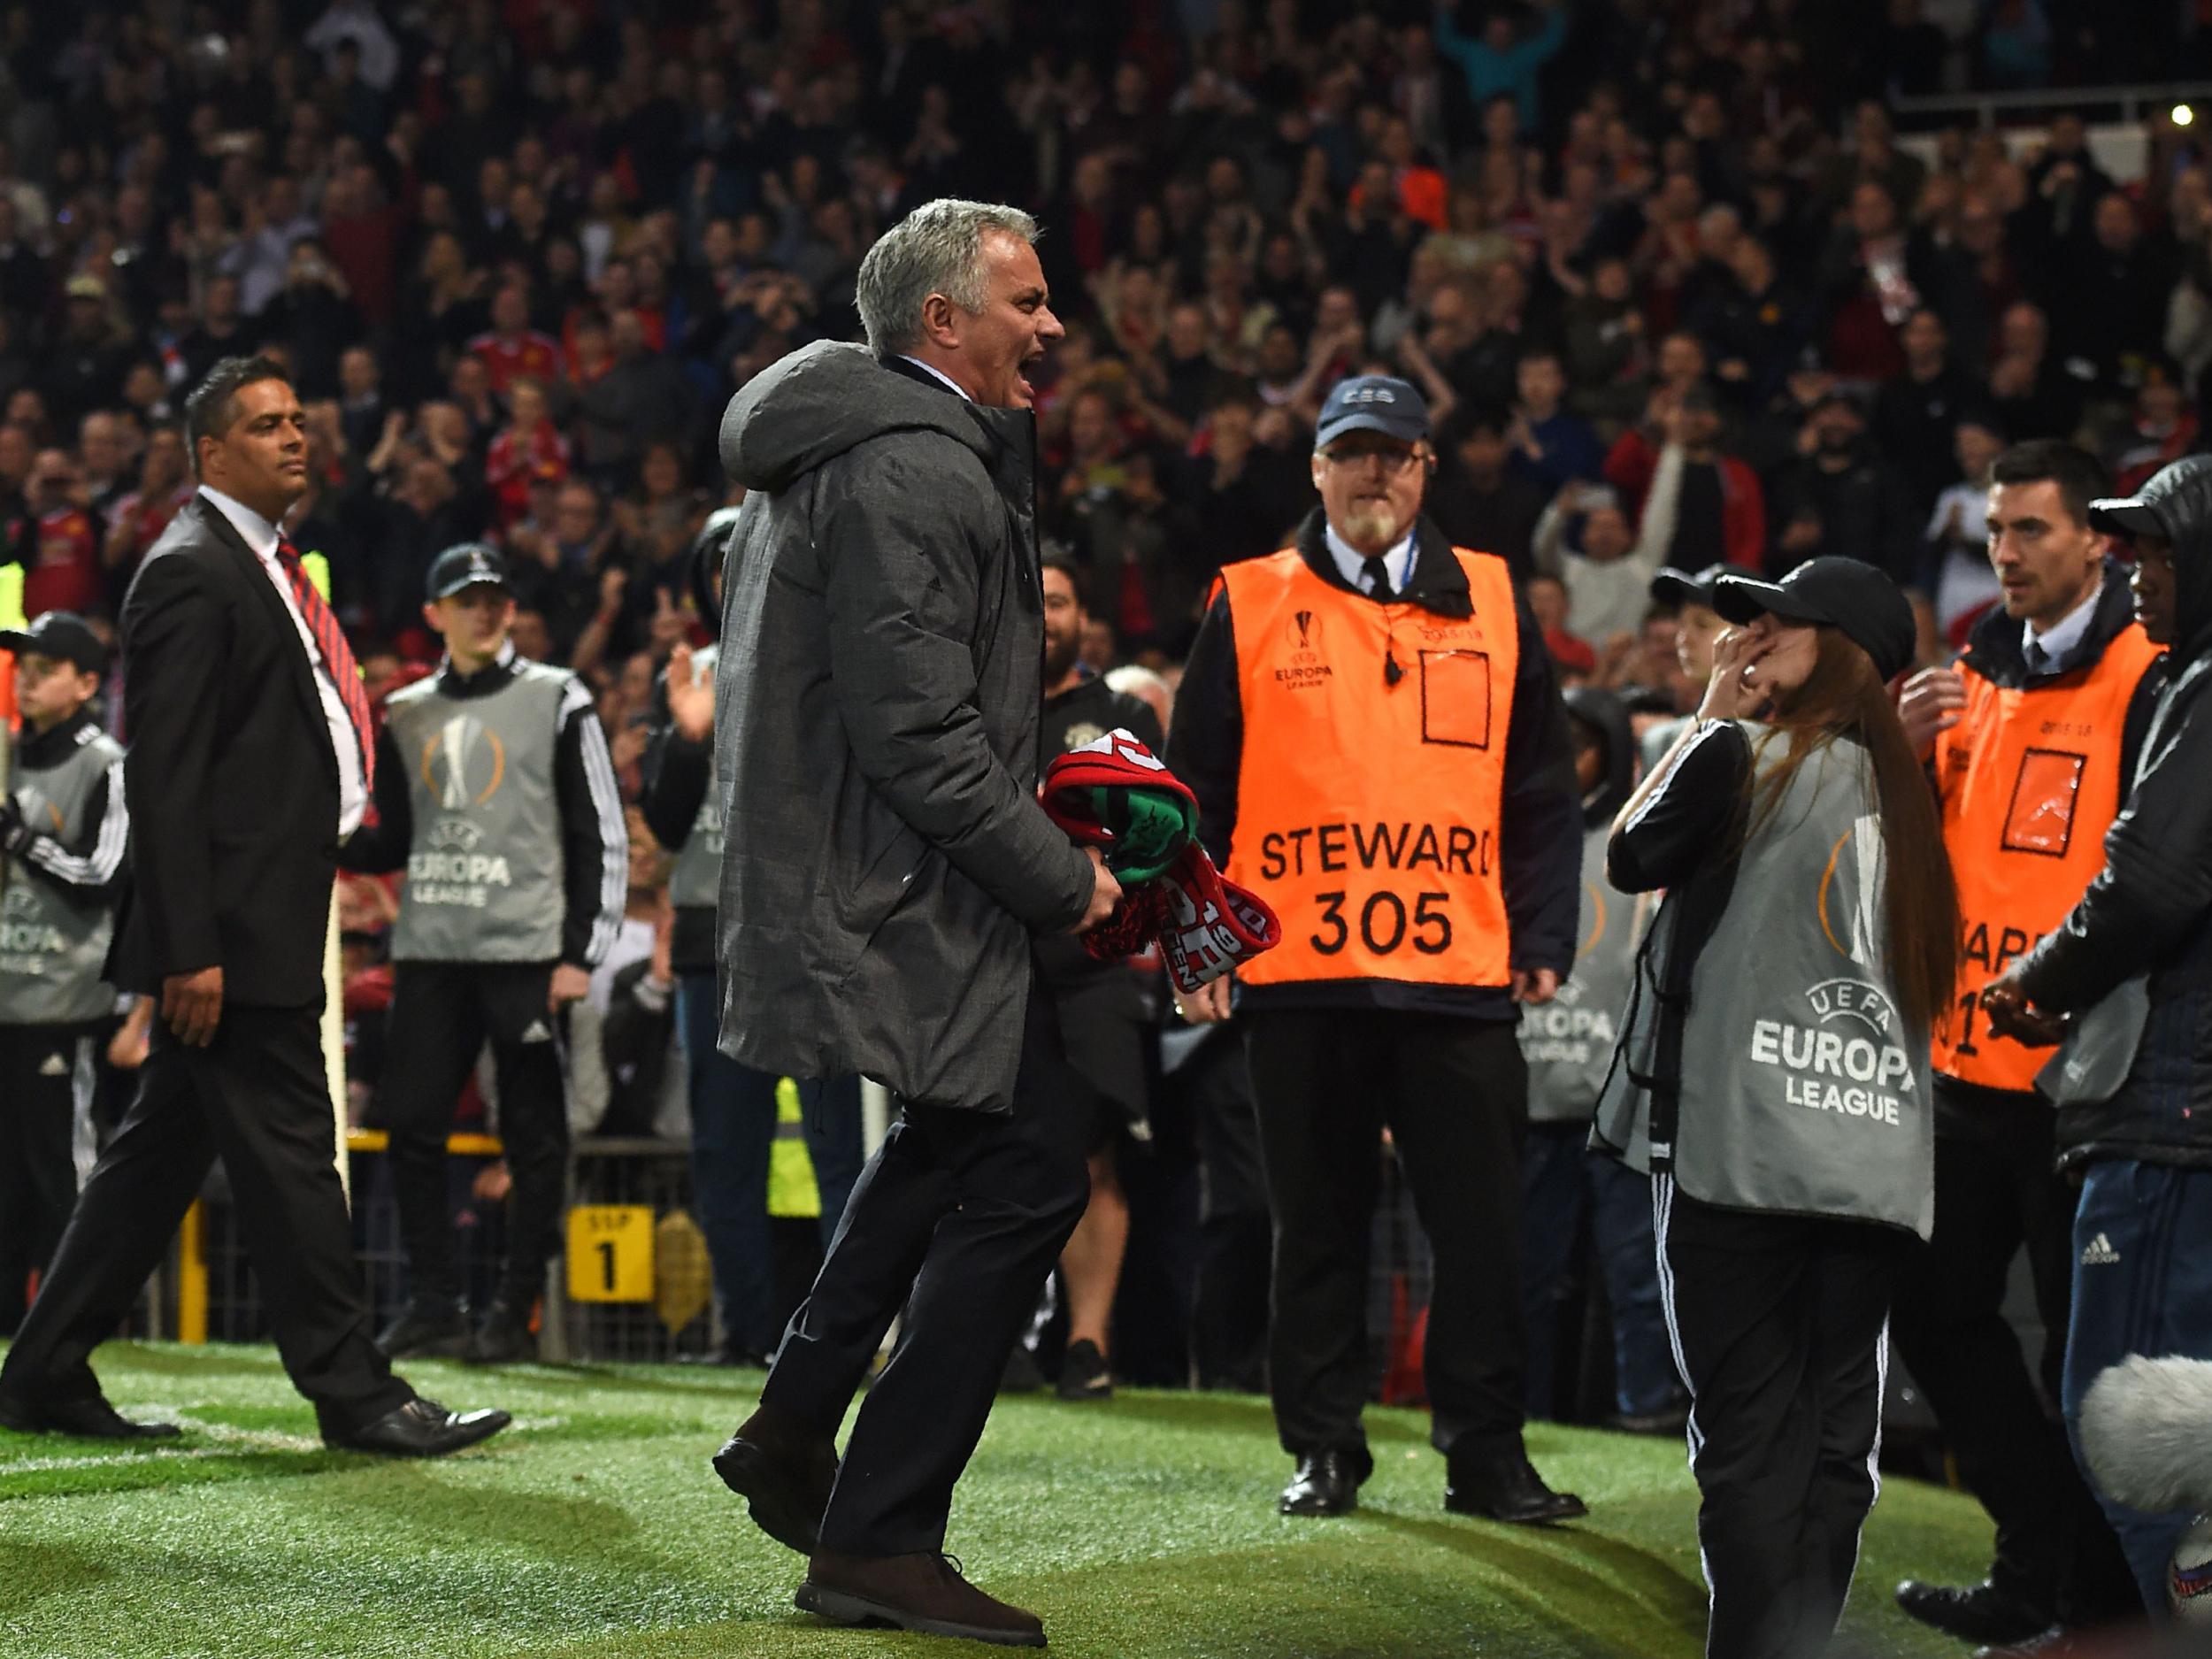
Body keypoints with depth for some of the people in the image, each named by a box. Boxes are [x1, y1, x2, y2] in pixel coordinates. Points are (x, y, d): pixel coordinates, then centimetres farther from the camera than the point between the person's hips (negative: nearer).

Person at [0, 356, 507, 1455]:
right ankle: (353, 1394, -1)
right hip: (231, 929, -10)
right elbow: (163, 776, -17)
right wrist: (189, 949, -21)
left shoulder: (263, 564, 19)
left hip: (266, 924, 10)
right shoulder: (191, 572, -11)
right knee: (286, 1151, -5)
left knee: (164, 1148, 13)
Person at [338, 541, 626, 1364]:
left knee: (533, 1135, -2)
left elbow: (602, 836, 0)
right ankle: (432, 1303, 8)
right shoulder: (405, 715, 14)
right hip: (430, 953, 4)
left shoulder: (555, 700, 2)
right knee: (410, 1125, 0)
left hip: (526, 952, -4)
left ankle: (515, 1311, 4)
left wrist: (581, 953, -8)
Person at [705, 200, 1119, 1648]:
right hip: (904, 901, -11)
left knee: (959, 1136, 29)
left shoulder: (841, 447, 15)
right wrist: (1063, 879, -16)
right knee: (1027, 1173, -7)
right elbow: (919, 732, -25)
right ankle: (877, 1541, -4)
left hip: (838, 870, 11)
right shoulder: (916, 472, -20)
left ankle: (797, 1431, 33)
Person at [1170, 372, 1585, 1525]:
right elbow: (1197, 791, 7)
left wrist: (1543, 939, 4)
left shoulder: (1492, 607, 11)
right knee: (1316, 1222, 5)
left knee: (1481, 1223, -1)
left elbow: (1541, 792, 12)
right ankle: (1324, 1450, 14)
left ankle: (1485, 1452, 6)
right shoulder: (1250, 608, 7)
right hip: (1296, 969, -1)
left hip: (1461, 972, 1)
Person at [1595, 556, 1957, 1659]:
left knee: (1747, 1432, -5)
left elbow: (1631, 858, 8)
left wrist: (1709, 716, 15)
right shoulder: (1896, 791, 14)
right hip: (1875, 1160, 6)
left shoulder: (1743, 754, -4)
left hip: (1741, 1148, -5)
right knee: (1834, 1433, 7)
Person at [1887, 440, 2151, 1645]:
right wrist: (1906, 751, -2)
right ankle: (2048, 1551, 20)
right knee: (1935, 1312, 11)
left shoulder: (2145, 679, -10)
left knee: (2084, 1338, -1)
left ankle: (2076, 1583, 9)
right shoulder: (1979, 675, 14)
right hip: (1971, 1058, 8)